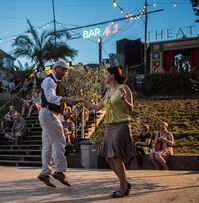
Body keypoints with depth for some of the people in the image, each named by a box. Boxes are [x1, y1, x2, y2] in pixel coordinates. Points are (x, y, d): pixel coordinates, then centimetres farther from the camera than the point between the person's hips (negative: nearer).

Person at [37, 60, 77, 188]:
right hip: (48, 114, -10)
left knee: (48, 145, 9)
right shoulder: (49, 80, -10)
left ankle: (45, 173, 12)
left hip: (54, 115, 10)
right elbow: (50, 97, -28)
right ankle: (59, 171, -14)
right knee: (59, 141, -14)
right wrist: (67, 99, -39)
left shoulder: (57, 82, 20)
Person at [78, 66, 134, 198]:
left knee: (116, 157, -10)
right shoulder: (108, 91, 14)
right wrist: (83, 101, 23)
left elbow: (130, 110, -11)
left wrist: (123, 99, -28)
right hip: (109, 127, 8)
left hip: (121, 126, -8)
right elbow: (97, 107, 22)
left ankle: (123, 188, 4)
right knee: (109, 158, 6)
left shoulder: (124, 88, -8)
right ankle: (125, 183, 19)